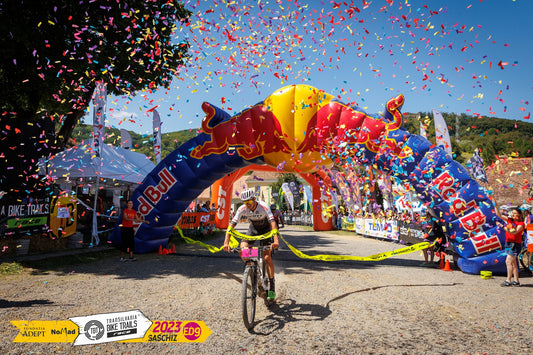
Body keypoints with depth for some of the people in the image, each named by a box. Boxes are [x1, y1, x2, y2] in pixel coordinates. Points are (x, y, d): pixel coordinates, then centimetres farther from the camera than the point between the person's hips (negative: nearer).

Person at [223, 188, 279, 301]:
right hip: (253, 228, 3)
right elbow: (232, 224, -25)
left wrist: (276, 240, -55)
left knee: (267, 258, -14)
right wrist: (226, 242, -35)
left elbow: (273, 222, -41)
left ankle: (272, 286, -1)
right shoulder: (242, 209, -23)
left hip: (265, 229, -3)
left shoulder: (263, 206, -32)